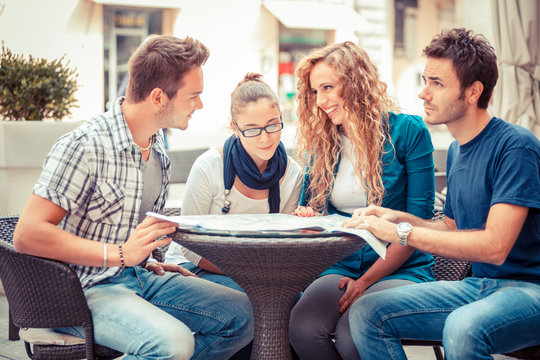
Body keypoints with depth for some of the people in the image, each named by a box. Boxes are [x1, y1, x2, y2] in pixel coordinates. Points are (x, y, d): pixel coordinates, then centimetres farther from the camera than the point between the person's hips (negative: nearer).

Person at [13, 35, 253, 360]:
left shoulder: (158, 147, 10)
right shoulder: (84, 146, -17)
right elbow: (27, 235, -23)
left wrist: (150, 261, 6)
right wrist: (122, 254, -26)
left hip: (139, 276, 8)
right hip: (86, 288, -8)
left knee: (243, 314, -7)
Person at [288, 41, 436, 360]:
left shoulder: (407, 131, -4)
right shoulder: (321, 142, 11)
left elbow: (417, 222, -7)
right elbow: (310, 207, 21)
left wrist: (367, 280, -14)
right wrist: (305, 217, -6)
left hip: (400, 270, -4)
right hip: (341, 269, 4)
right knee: (303, 327, -28)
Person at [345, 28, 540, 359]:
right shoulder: (456, 151, 12)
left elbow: (495, 246, -22)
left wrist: (402, 232, -20)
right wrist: (399, 218, 3)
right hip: (478, 285, 8)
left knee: (462, 328, -39)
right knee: (366, 313, -9)